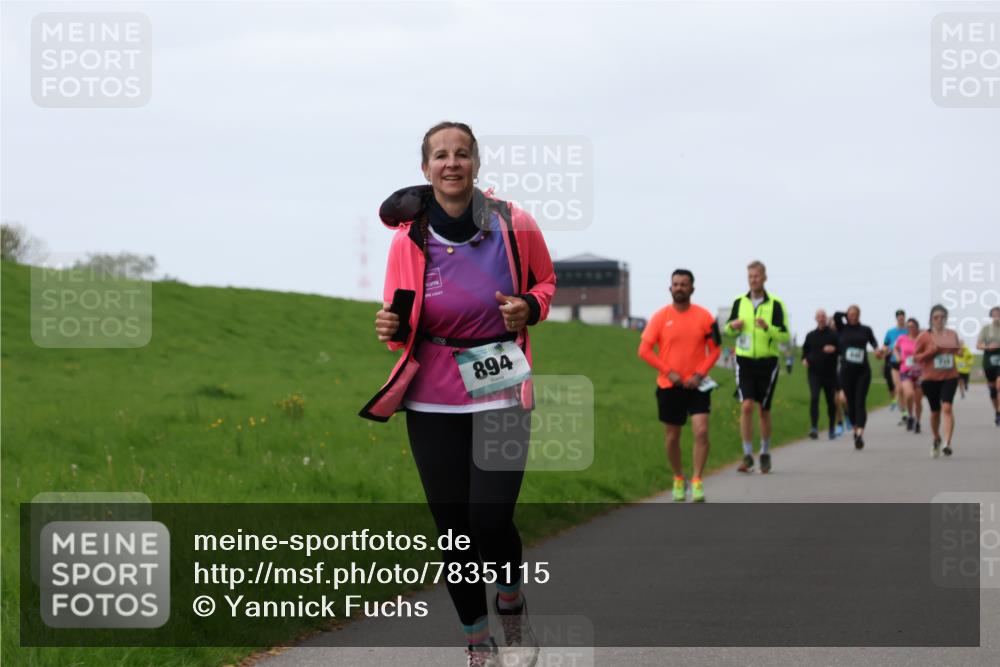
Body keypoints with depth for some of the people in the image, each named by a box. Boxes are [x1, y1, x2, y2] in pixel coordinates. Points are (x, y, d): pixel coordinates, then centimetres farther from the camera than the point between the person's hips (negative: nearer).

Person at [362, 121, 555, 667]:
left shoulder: (514, 226, -7)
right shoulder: (408, 239, -4)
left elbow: (545, 281, 12)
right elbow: (401, 326, 8)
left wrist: (529, 306, -9)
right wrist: (394, 328, -16)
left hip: (501, 397, -2)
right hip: (431, 403, 2)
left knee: (491, 520, -12)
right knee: (453, 529, 5)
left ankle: (512, 604, 21)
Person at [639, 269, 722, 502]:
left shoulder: (704, 316, -2)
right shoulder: (660, 317, -2)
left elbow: (715, 350, 2)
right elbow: (644, 350, -3)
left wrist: (699, 374, -11)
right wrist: (668, 372, -11)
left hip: (696, 385, -1)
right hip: (669, 386, 1)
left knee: (701, 431, -15)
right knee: (672, 437, 9)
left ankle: (697, 482, -10)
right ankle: (678, 479, 29)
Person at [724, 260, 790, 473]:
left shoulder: (776, 304, -5)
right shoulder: (740, 302, 4)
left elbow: (785, 336, -8)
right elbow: (729, 330, 16)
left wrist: (767, 328, -26)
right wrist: (732, 326, -8)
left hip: (767, 362, -1)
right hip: (744, 361, 1)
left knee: (764, 410, 7)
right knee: (746, 406, -12)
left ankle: (765, 454, 24)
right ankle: (747, 455, -9)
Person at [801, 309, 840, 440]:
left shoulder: (833, 335, 1)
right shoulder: (810, 335, 10)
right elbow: (805, 349, 24)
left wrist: (834, 349, -20)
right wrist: (804, 359, 4)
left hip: (830, 373, -1)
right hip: (814, 373, 1)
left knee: (831, 401, 8)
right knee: (814, 398, -17)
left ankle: (832, 428, 23)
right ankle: (814, 427, -23)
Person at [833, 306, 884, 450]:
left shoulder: (865, 329, 8)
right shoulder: (842, 329, 5)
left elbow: (873, 341, -1)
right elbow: (836, 315, -8)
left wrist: (877, 349, -22)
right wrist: (846, 317, 8)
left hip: (863, 371, -1)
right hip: (846, 371, 1)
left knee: (860, 402, -11)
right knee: (851, 403, 6)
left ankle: (860, 434, -22)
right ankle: (856, 429, 25)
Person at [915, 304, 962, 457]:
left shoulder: (952, 334, 5)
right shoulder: (924, 336, -4)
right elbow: (916, 357, -2)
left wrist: (959, 348, -3)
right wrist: (932, 351, -17)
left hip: (949, 377, 0)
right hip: (930, 378, 0)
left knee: (947, 408, -17)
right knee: (935, 411, 11)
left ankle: (947, 444, -22)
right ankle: (936, 439, 37)